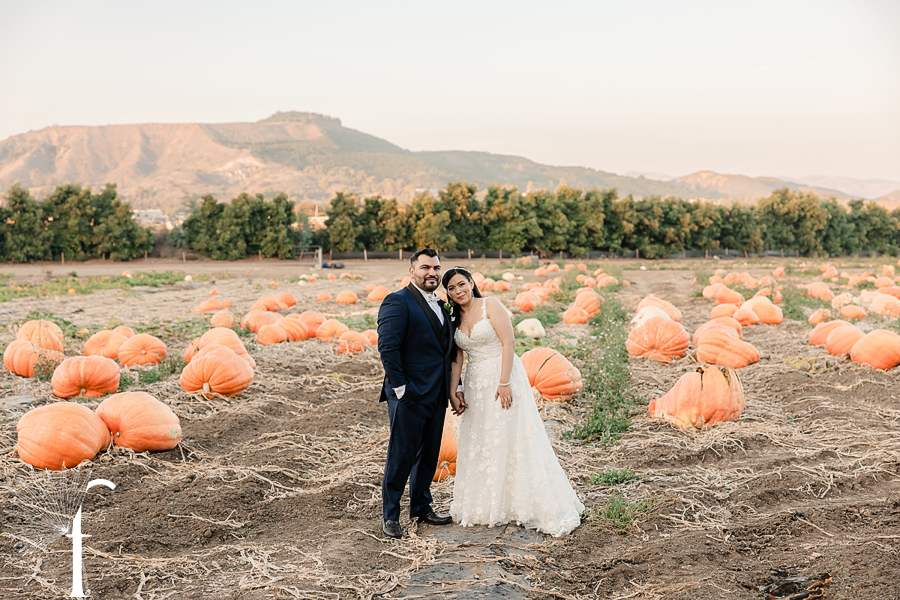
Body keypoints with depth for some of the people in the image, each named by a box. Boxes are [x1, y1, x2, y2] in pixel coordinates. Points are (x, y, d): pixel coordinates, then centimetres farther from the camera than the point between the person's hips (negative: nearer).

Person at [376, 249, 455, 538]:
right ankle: (390, 515, 13)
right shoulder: (397, 302, -11)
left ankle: (421, 506, 32)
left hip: (436, 395, 8)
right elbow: (387, 347, -18)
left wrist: (454, 386, 11)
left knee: (429, 454, 17)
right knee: (401, 455, 0)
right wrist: (400, 387, -20)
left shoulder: (440, 306, 16)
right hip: (409, 395, -8)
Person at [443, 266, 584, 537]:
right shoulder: (455, 319, 9)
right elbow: (456, 359, 9)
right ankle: (485, 506, 24)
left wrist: (504, 382, -20)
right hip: (475, 384, 6)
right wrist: (453, 393, 0)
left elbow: (509, 342, -14)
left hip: (503, 376, -6)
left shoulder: (490, 305, -8)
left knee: (512, 440, -4)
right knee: (478, 443, 10)